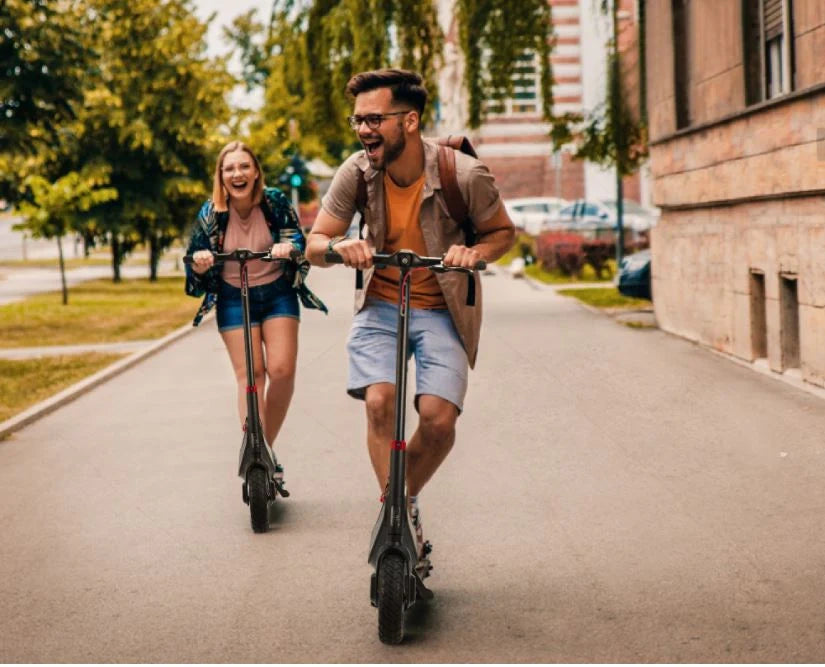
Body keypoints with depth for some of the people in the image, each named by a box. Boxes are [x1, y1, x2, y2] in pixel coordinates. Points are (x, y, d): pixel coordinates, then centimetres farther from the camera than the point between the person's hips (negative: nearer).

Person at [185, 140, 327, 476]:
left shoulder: (275, 202, -9)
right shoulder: (210, 213, -8)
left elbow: (299, 239, -7)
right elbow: (195, 263, -1)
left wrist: (288, 245, -31)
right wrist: (200, 261, -25)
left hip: (277, 294, 0)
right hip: (234, 299, 0)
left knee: (281, 371, -12)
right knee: (249, 375, -10)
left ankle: (267, 445, 7)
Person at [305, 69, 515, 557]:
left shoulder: (465, 175, -20)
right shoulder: (357, 172, -13)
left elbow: (504, 232, -2)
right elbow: (314, 245, -4)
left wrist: (476, 252, -24)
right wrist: (338, 246, -28)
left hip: (441, 310, -1)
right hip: (380, 306, 2)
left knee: (439, 418, -15)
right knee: (379, 401, -22)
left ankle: (406, 502, 15)